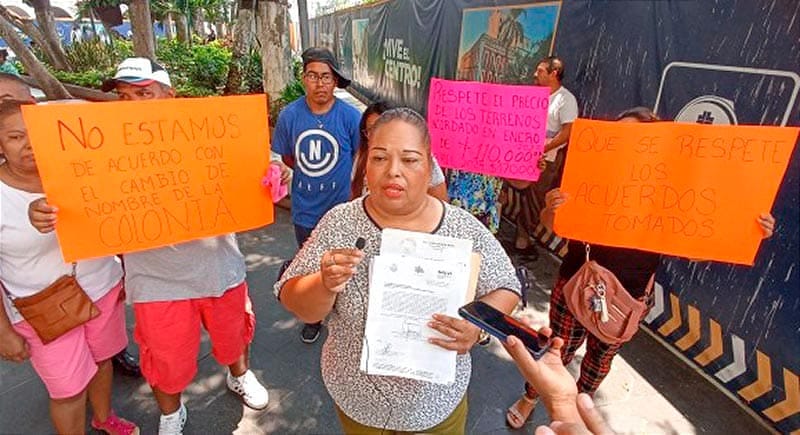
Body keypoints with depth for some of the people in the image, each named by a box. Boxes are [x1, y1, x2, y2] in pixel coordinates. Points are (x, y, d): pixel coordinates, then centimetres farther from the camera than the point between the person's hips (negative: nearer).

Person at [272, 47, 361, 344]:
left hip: (342, 208, -2)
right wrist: (311, 176, -1)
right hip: (305, 210, 3)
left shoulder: (350, 116, -14)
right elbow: (287, 157, 6)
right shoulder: (289, 115, -7)